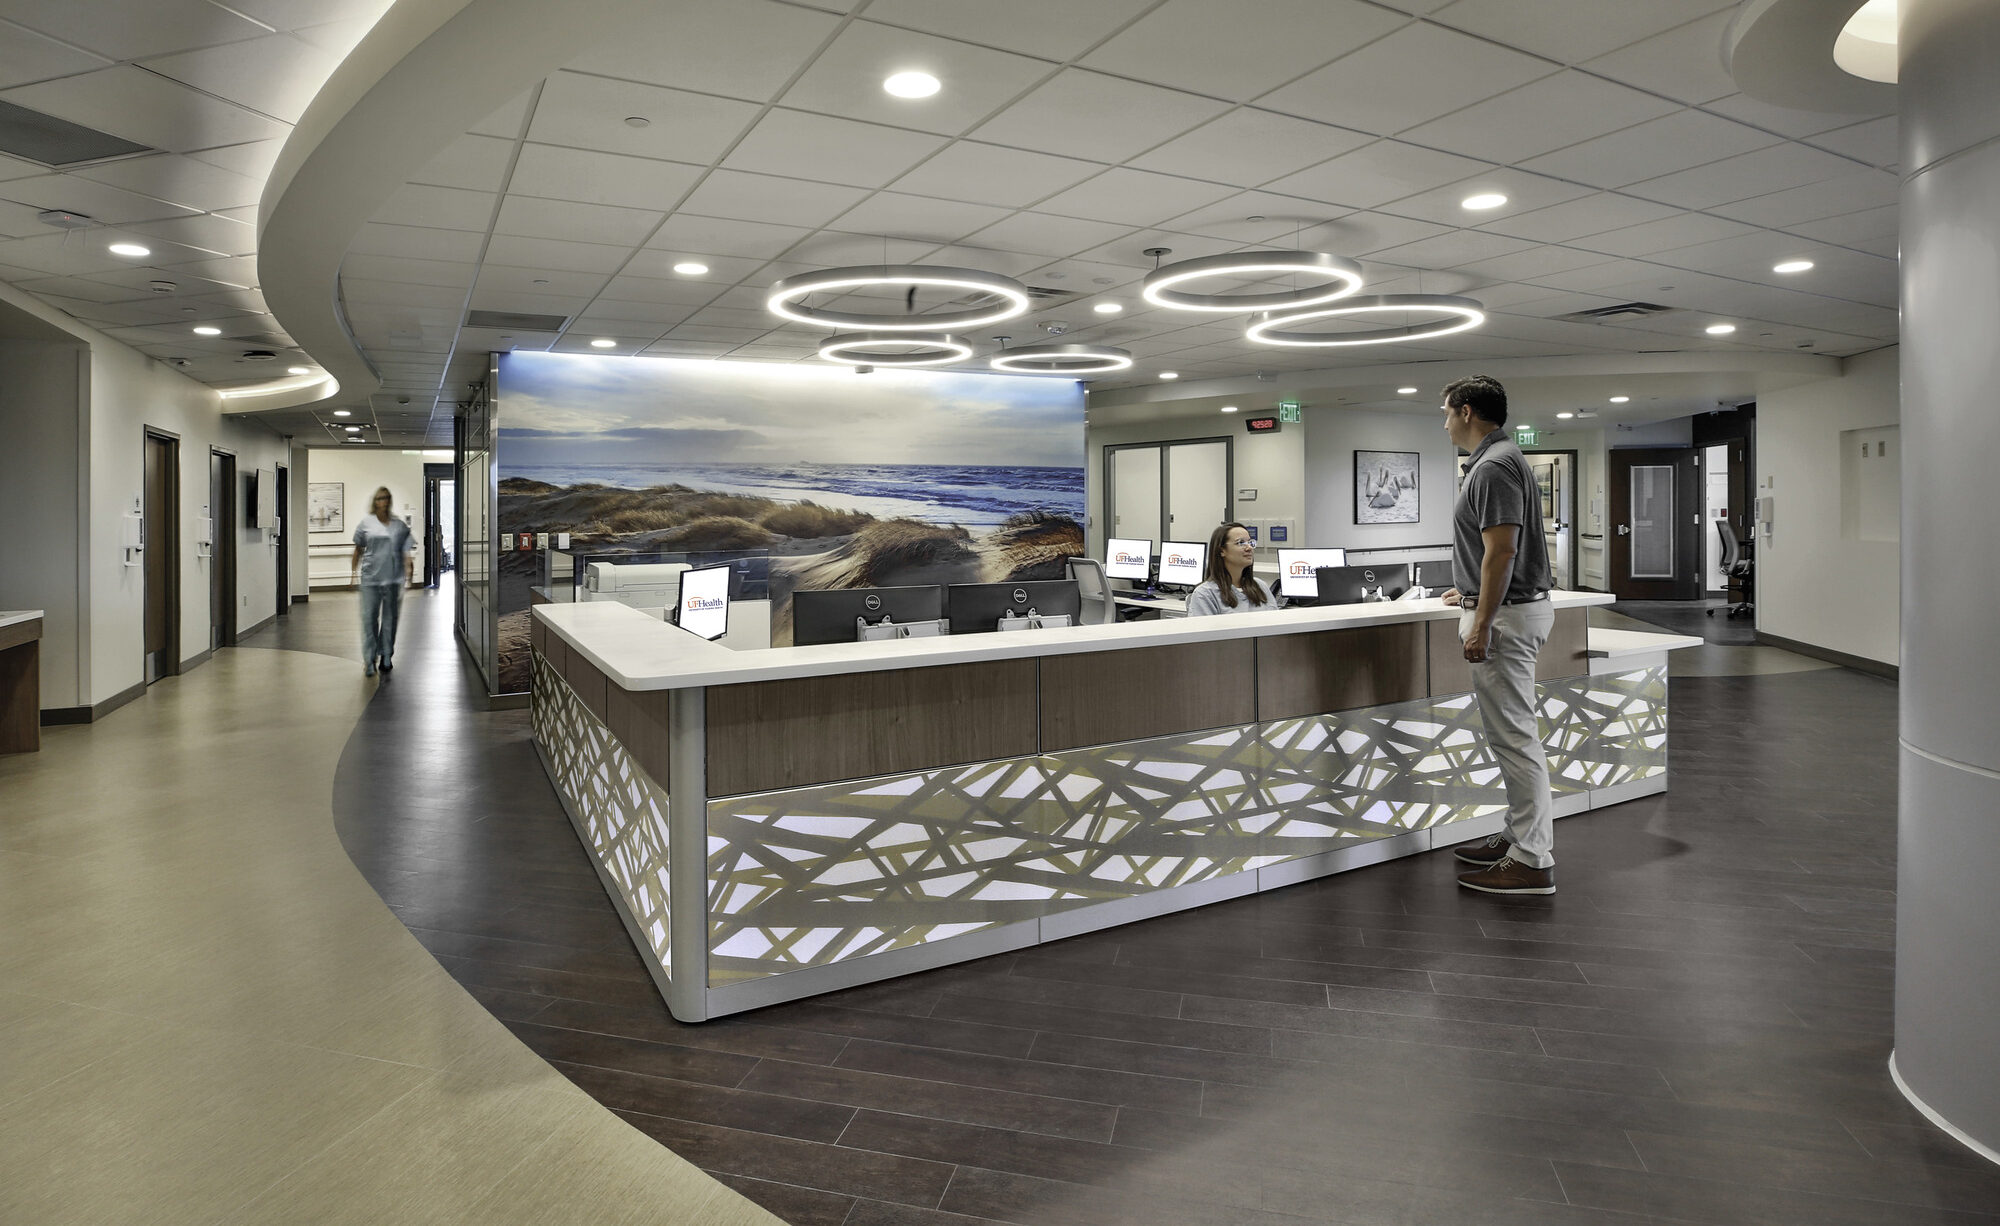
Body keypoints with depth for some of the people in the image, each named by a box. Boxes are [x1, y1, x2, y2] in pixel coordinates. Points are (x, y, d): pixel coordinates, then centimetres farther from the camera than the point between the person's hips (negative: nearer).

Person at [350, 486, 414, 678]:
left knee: (390, 618, 7)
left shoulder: (399, 525, 7)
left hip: (393, 578, 1)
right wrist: (355, 572, 10)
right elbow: (358, 549, 13)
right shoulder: (366, 523, 6)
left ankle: (386, 657, 18)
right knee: (369, 617, -4)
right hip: (370, 578, -1)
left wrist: (409, 565, -13)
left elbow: (405, 550, 5)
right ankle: (369, 660, 1)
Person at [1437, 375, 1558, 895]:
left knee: (1514, 736, -6)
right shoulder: (1502, 458, 16)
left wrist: (1481, 625, -24)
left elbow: (1501, 551, -24)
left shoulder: (1494, 466, -17)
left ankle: (1532, 861, 1)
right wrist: (1470, 593, 36)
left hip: (1503, 615, -11)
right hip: (1513, 606, 11)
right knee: (1513, 733, 16)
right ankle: (1524, 836, 26)